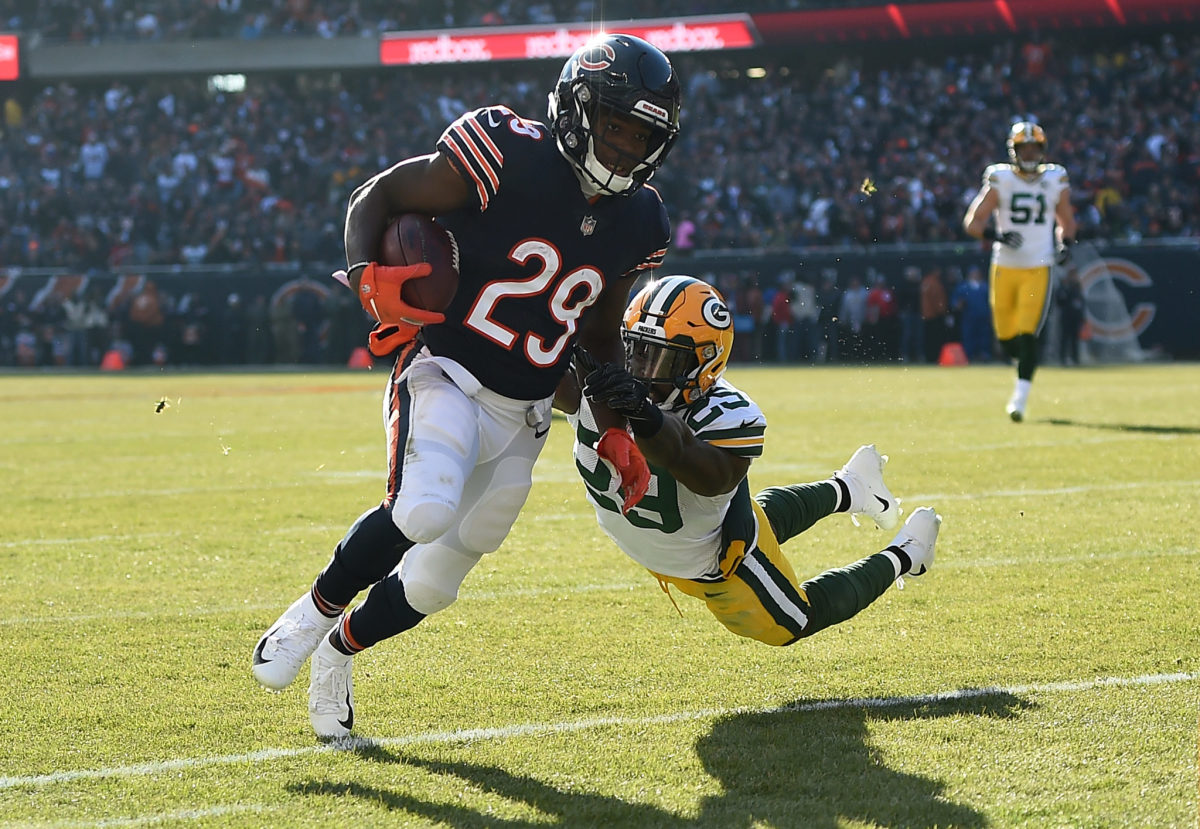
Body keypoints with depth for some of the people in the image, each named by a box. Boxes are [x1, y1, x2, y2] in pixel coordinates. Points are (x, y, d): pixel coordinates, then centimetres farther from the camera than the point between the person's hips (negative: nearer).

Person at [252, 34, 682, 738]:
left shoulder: (636, 223, 4)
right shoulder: (512, 157, -15)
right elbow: (379, 196, -7)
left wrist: (616, 431, 12)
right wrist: (369, 277, -25)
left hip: (521, 421, 6)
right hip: (446, 377, -6)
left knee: (432, 585, 9)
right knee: (423, 512, -34)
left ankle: (340, 649, 40)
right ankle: (317, 610, -6)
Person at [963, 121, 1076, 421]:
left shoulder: (1055, 182, 4)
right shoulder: (1000, 180, -3)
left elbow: (1066, 221, 19)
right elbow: (972, 221, -4)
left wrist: (1065, 243, -1)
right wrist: (995, 235, -22)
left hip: (1038, 270, -1)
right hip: (1005, 269, 1)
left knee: (1027, 335, -13)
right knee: (1006, 337, 6)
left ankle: (1020, 397, -7)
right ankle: (1025, 366, 39)